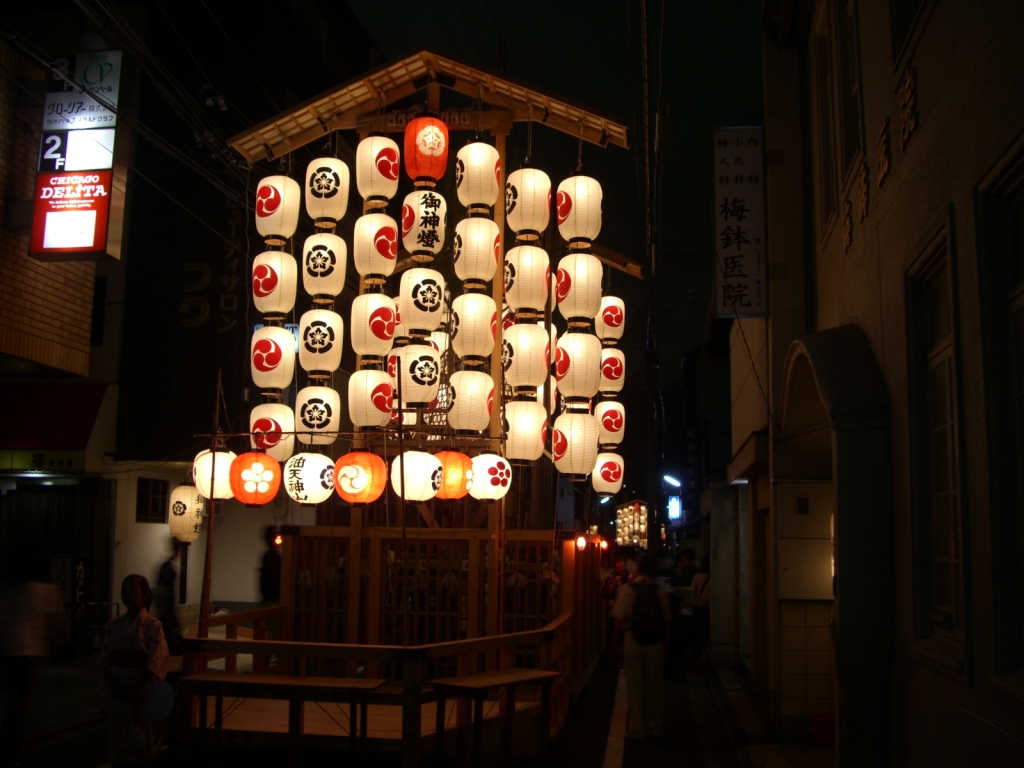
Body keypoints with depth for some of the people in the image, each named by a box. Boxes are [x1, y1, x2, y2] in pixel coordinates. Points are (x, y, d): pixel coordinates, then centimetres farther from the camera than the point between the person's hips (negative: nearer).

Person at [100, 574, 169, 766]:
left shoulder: (152, 626, -6)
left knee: (141, 743, 0)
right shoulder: (114, 626, 5)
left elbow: (154, 664, -10)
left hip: (141, 694, -4)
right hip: (116, 694, 4)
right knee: (117, 740, 7)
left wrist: (138, 691, -17)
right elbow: (105, 661, 4)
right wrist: (115, 689, -9)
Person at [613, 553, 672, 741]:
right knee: (655, 683, 14)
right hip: (656, 643, 2)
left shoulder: (627, 590, -8)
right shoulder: (659, 592, -3)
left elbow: (620, 620, -11)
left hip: (633, 641, -2)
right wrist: (666, 647, 6)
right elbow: (666, 621, -2)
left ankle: (637, 729, 11)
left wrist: (617, 642, 3)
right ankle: (656, 725, 24)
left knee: (635, 684, 6)